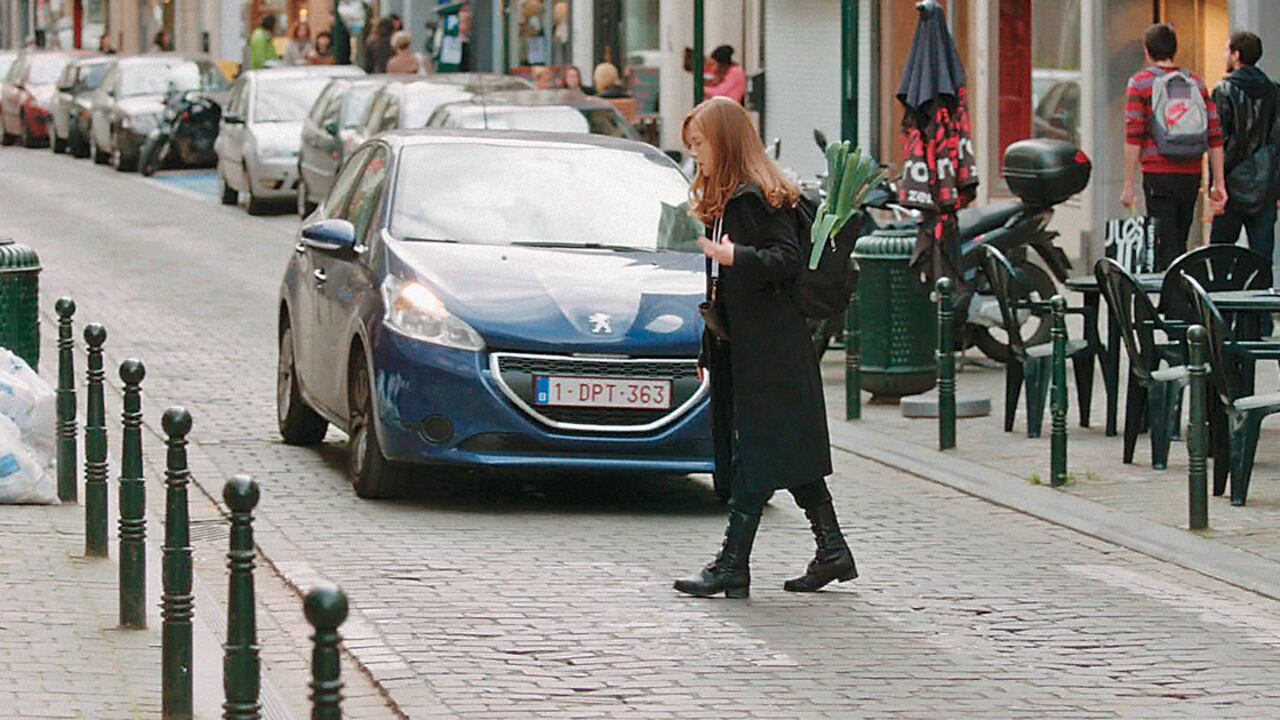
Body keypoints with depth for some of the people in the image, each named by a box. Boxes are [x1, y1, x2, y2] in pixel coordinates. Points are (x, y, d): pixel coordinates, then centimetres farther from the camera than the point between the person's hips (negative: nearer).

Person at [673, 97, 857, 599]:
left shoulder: (758, 196, -12)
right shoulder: (725, 198, 18)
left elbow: (788, 259, -20)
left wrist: (736, 257, -36)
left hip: (767, 346, -10)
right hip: (737, 342, 10)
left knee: (755, 454, -9)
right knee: (789, 453, 11)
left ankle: (733, 566, -10)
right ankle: (832, 551, 17)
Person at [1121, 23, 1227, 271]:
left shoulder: (1140, 82, -1)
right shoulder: (1196, 81, 11)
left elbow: (1133, 136, -8)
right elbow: (1214, 136, 7)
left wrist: (1129, 185, -7)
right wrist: (1218, 183, 10)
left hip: (1158, 175, -4)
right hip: (1191, 175, 4)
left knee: (1165, 247, -4)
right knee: (1180, 243, 16)